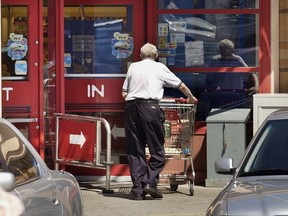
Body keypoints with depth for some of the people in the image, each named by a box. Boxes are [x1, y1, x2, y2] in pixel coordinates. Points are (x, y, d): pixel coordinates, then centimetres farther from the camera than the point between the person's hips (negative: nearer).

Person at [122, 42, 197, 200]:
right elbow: (181, 86, 21)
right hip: (150, 107, -3)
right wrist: (191, 98, 39)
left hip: (131, 106, 3)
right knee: (157, 149, 4)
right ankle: (150, 182, -11)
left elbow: (124, 93, 17)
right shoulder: (160, 68, 13)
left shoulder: (133, 67, 18)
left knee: (135, 150, 6)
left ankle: (138, 189, 3)